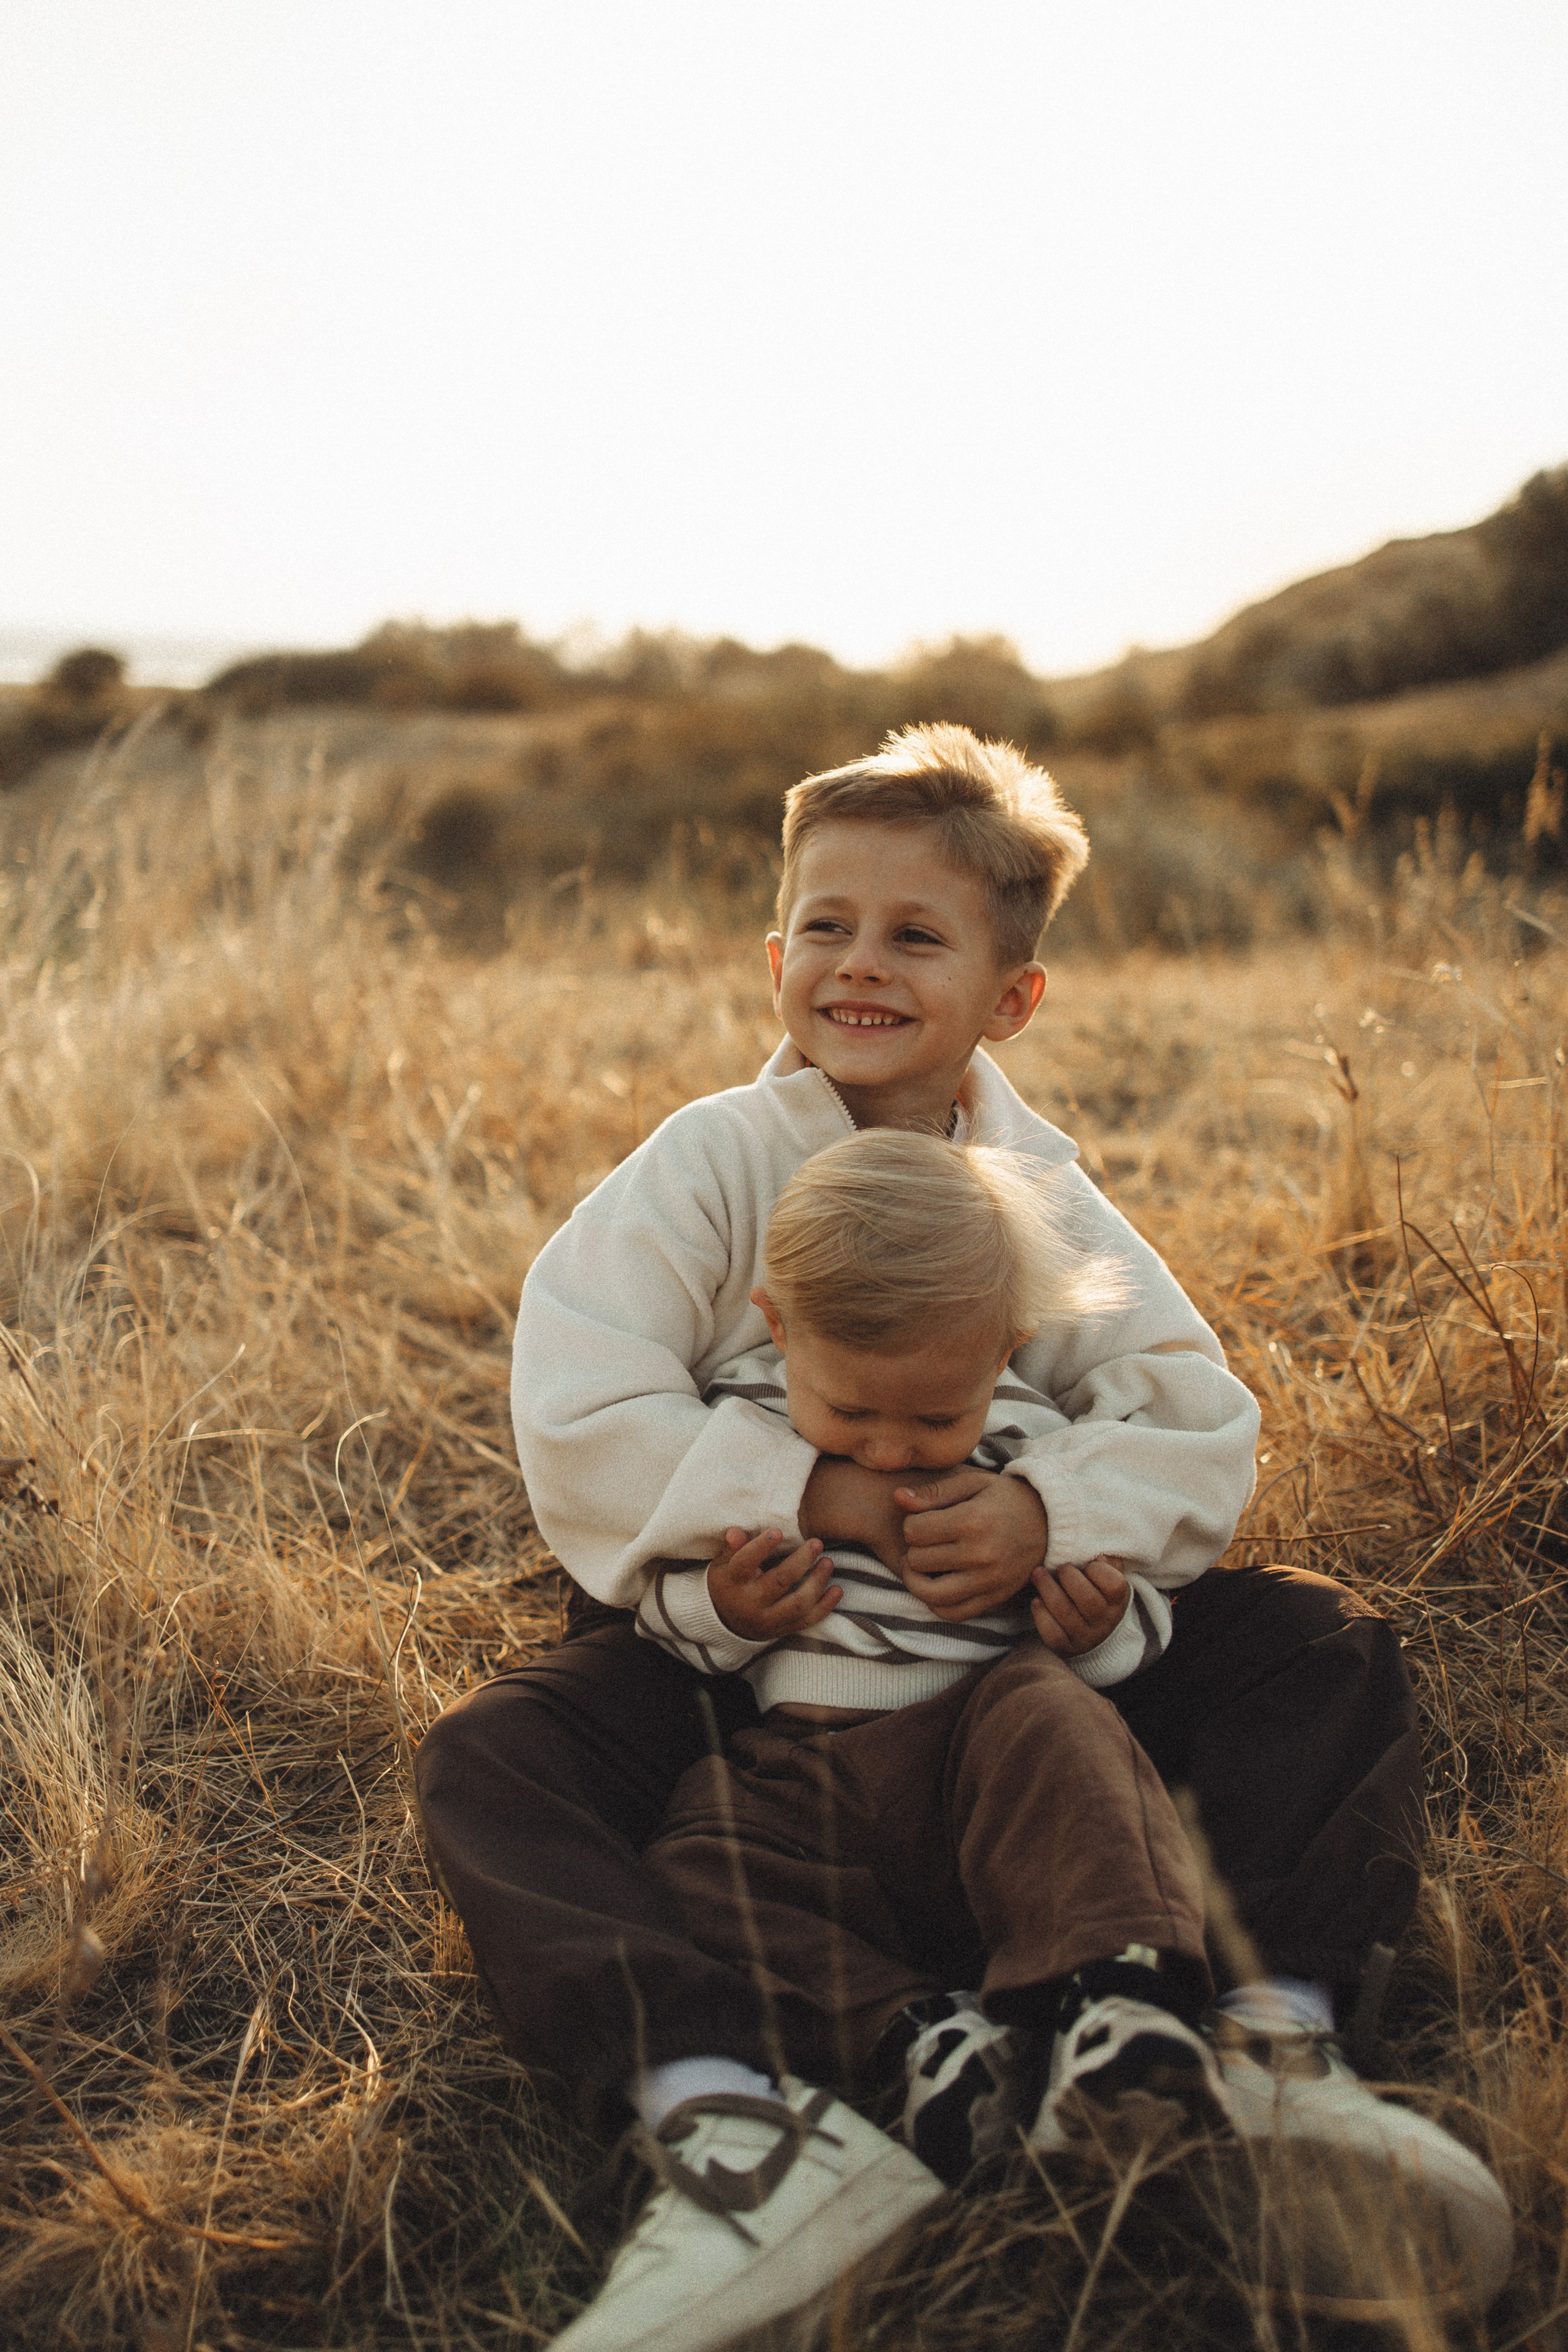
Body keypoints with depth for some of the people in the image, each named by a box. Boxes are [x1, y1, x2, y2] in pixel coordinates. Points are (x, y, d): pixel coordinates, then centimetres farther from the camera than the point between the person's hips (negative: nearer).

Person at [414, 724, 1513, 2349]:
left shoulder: (1044, 1196, -1)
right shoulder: (713, 1163, -10)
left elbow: (1203, 1429, -10)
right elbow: (574, 1409, -22)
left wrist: (1050, 1511, -30)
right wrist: (807, 1496, -29)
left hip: (1014, 1628, 2)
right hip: (739, 1636, -2)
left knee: (1325, 1647, -11)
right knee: (485, 1759, -29)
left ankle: (1274, 2033, -20)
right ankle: (714, 2117, -44)